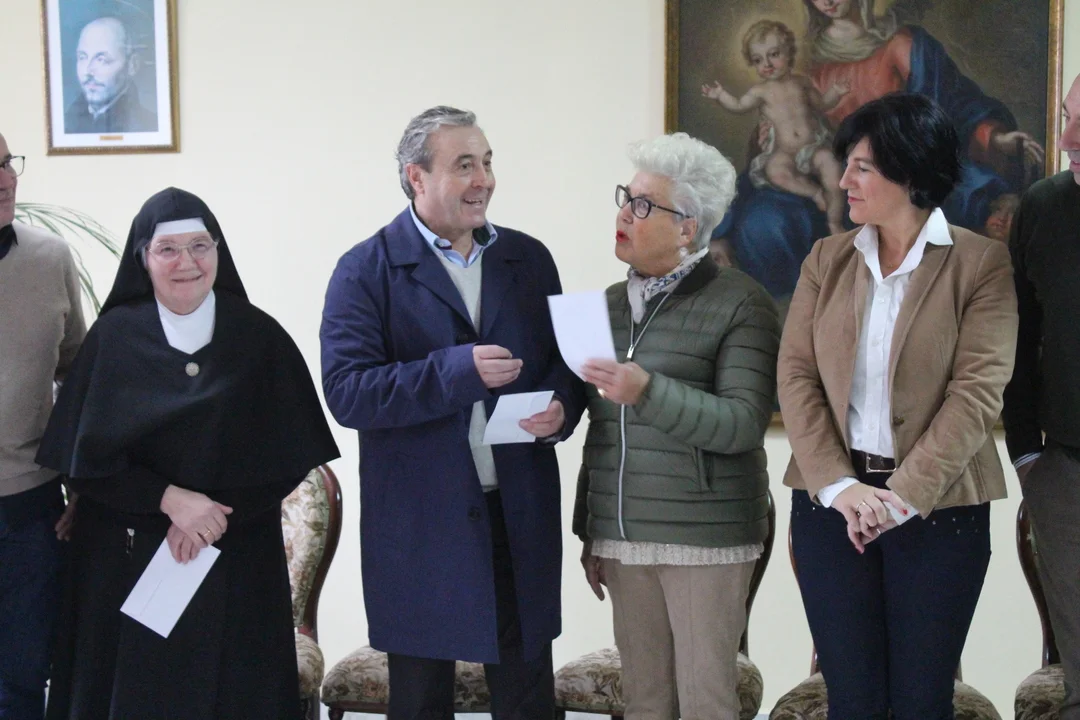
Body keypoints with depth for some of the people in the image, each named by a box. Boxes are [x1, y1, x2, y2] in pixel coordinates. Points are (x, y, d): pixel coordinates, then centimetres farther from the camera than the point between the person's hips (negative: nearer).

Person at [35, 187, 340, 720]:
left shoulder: (260, 338, 0)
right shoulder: (113, 337, -1)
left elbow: (288, 459, -1)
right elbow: (84, 458, -4)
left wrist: (214, 518, -12)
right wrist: (169, 500, -16)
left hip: (238, 562, 1)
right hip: (127, 560, 0)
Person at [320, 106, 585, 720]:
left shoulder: (529, 259, 10)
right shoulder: (367, 271, -5)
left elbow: (564, 362, 16)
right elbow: (346, 391, -14)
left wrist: (561, 408, -7)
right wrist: (455, 371, -24)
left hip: (520, 518, 4)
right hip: (419, 525, -3)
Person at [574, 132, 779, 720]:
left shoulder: (740, 304, -7)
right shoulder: (612, 303, 13)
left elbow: (744, 425, -16)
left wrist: (647, 392, -28)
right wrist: (591, 530, 18)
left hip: (703, 534, -6)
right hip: (623, 534, 6)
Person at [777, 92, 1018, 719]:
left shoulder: (982, 262, -4)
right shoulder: (827, 259, 7)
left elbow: (978, 391, -11)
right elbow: (796, 375, 0)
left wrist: (904, 496, -18)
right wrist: (838, 486, -13)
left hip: (940, 510, -3)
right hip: (831, 504, 3)